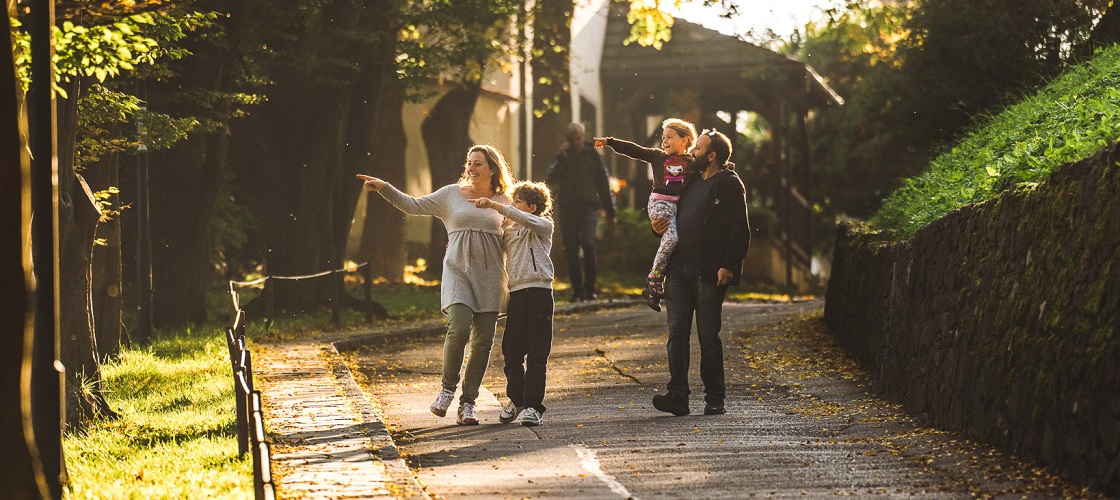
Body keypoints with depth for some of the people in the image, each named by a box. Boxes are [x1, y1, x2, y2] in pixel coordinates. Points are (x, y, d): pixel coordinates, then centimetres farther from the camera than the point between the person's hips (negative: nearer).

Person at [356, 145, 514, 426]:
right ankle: (447, 389, 2)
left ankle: (467, 404, 6)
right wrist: (385, 189, -4)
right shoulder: (452, 194, 9)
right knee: (458, 329, -22)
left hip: (490, 276, 2)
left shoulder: (503, 203, 12)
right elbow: (414, 206, 7)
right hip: (457, 271, -2)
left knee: (483, 342, -3)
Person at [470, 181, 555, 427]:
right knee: (512, 352, 5)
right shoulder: (509, 231, 21)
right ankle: (516, 400, 23)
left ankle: (532, 406, -5)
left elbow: (525, 220, -16)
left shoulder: (543, 226, 4)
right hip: (516, 294, 5)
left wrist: (494, 205, -21)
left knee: (537, 353, -6)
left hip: (539, 292, -5)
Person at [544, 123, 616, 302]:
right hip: (567, 208, 2)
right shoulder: (561, 157, 11)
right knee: (571, 250, -1)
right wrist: (561, 159, -12)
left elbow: (604, 183, 12)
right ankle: (577, 291, 5)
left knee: (588, 244, -19)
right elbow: (549, 180, -2)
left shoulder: (592, 155, 9)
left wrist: (610, 211, 10)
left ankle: (590, 289, -12)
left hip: (588, 208, -2)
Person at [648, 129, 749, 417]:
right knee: (677, 331, -3)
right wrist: (658, 226, 10)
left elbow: (740, 230, -10)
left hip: (709, 273, -7)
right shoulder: (691, 182, 19)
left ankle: (714, 399, 7)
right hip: (678, 268, 7)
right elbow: (676, 219, 32)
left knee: (708, 336, -1)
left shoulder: (729, 184, -3)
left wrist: (728, 266, -18)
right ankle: (677, 395, -8)